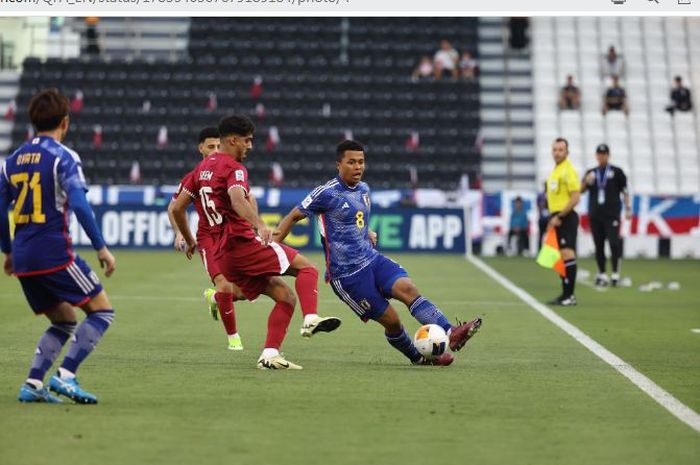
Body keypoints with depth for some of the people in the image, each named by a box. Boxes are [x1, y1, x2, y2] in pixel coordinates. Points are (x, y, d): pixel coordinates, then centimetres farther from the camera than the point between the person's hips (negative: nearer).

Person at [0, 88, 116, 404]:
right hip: (54, 253, -7)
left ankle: (32, 384, 6)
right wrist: (101, 247, -14)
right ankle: (65, 376, -13)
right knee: (101, 310, 1)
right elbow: (78, 204, -18)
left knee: (65, 321, 18)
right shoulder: (63, 157, -7)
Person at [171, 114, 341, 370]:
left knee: (285, 296, 9)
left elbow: (177, 208, 22)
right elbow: (237, 199, -29)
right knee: (306, 267, -6)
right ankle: (310, 319, -27)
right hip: (243, 242, -8)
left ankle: (269, 356, -2)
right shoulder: (234, 168, -6)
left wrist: (189, 241, 32)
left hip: (223, 256, 8)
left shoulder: (203, 167, 20)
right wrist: (260, 225, -43)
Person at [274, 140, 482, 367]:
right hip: (347, 274, -6)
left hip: (372, 259, 6)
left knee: (407, 288, -21)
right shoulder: (327, 193, -10)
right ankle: (418, 357, 14)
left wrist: (367, 232, 12)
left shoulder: (363, 189, 12)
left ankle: (450, 333, -32)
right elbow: (293, 217, -4)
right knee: (391, 320, -6)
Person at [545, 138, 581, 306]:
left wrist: (559, 217, -18)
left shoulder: (568, 171, -11)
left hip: (566, 218, -10)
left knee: (567, 255, -12)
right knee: (561, 258, 11)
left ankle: (569, 295, -12)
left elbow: (575, 198, -18)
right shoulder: (555, 171, 17)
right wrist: (553, 218, 17)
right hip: (557, 218, 10)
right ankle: (566, 295, 15)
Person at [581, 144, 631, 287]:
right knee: (599, 245, 5)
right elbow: (581, 191, 9)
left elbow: (624, 191, 6)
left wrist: (628, 208, -3)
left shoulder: (617, 172, 6)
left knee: (614, 243, -11)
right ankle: (602, 275, 11)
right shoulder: (590, 173, 14)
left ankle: (616, 274, -6)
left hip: (612, 214, -3)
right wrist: (586, 181, -11)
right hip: (595, 215, 3)